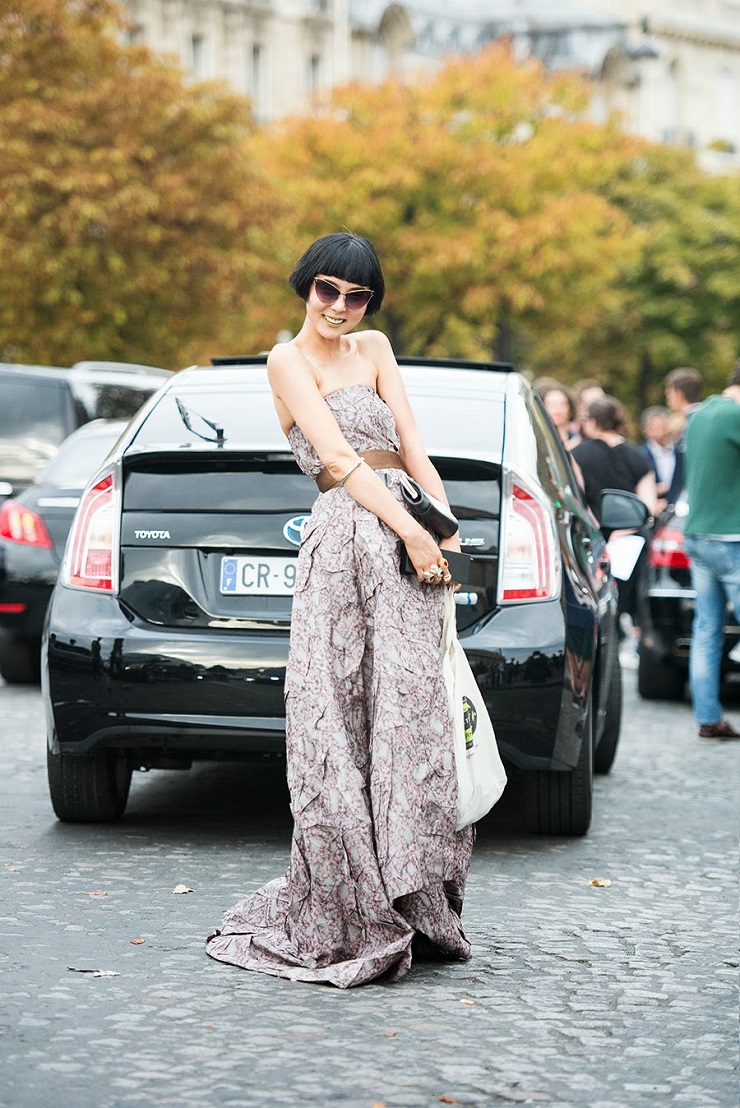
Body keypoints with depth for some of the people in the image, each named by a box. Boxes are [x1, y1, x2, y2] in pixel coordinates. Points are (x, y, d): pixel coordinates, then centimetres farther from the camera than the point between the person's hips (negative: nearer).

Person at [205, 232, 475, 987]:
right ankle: (350, 919, -3)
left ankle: (411, 906, 4)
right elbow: (338, 456, -6)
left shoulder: (375, 349, 21)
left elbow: (410, 447, 15)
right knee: (340, 728, -5)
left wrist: (448, 531, 3)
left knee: (409, 716, 0)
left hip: (407, 540, 5)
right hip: (347, 540, -5)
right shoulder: (289, 360, 4)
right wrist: (410, 530, -14)